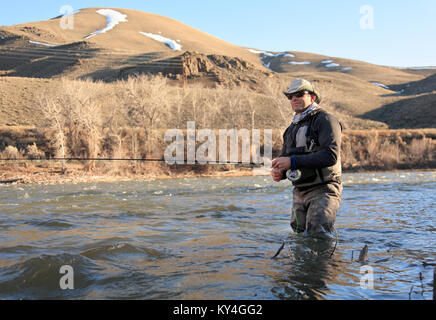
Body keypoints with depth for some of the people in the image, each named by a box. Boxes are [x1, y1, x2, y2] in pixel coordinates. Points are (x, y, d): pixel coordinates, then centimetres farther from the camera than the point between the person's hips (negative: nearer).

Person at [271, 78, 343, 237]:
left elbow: (331, 155, -20)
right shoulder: (292, 128, 19)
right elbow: (285, 157, 22)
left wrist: (293, 161, -23)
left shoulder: (325, 119, -6)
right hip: (299, 193, 8)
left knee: (318, 235, -19)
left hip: (323, 190, -7)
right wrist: (278, 172, -4)